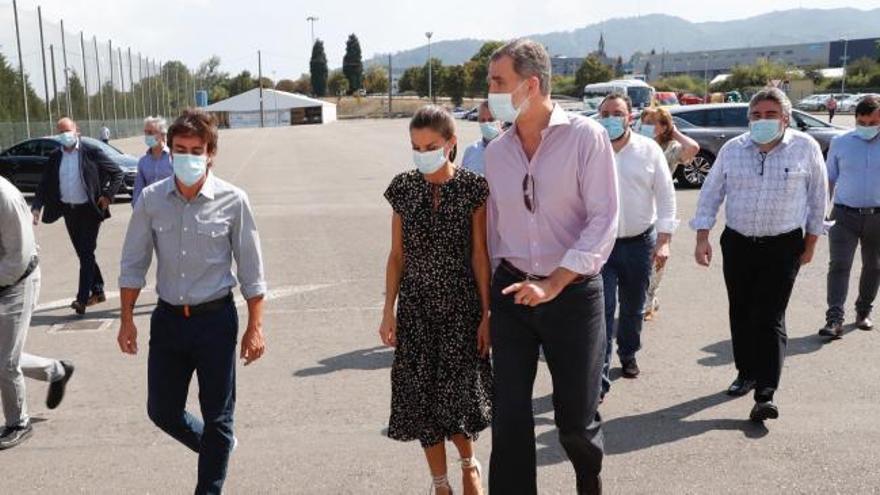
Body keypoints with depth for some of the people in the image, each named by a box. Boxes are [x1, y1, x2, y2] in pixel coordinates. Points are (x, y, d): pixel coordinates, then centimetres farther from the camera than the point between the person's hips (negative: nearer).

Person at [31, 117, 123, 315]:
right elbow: (44, 184, 7)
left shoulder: (91, 152, -7)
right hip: (69, 211, 6)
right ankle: (98, 291, 27)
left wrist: (108, 196, -11)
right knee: (83, 253, 14)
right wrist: (37, 207, -6)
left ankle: (82, 299, -7)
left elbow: (117, 173, -4)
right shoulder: (55, 157, 6)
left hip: (89, 210, -5)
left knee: (86, 253, -6)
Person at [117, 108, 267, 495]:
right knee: (162, 411, 13)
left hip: (215, 319, -3)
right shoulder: (151, 199, -3)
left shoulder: (232, 201, -11)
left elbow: (251, 270, -5)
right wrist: (127, 319, 4)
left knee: (217, 416, 8)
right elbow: (133, 264, 5)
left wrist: (255, 327, -5)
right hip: (167, 318, 3)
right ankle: (215, 449, 41)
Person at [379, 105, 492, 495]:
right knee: (423, 394, 6)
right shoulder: (404, 188, 1)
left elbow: (480, 256, -5)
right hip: (416, 306, 3)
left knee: (459, 392, 0)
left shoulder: (472, 187, -6)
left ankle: (469, 462, 31)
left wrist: (486, 314, -7)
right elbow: (397, 254, 4)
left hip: (462, 304, -2)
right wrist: (389, 311, 2)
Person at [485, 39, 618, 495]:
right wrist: (489, 291, 15)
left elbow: (603, 221, -15)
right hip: (510, 292, 4)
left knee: (575, 415, 9)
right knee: (509, 414, 3)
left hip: (573, 292, -3)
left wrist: (552, 284, -21)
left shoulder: (586, 136, -10)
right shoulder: (495, 151, 5)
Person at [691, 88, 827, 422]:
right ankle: (746, 372, 30)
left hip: (783, 247, -3)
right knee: (741, 314, 12)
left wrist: (811, 242, 5)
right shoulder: (732, 149, 1)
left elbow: (818, 197, 4)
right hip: (737, 244, 3)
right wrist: (702, 237, -2)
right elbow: (710, 194, 5)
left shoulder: (805, 148, -4)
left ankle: (765, 395, -9)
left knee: (769, 319, -8)